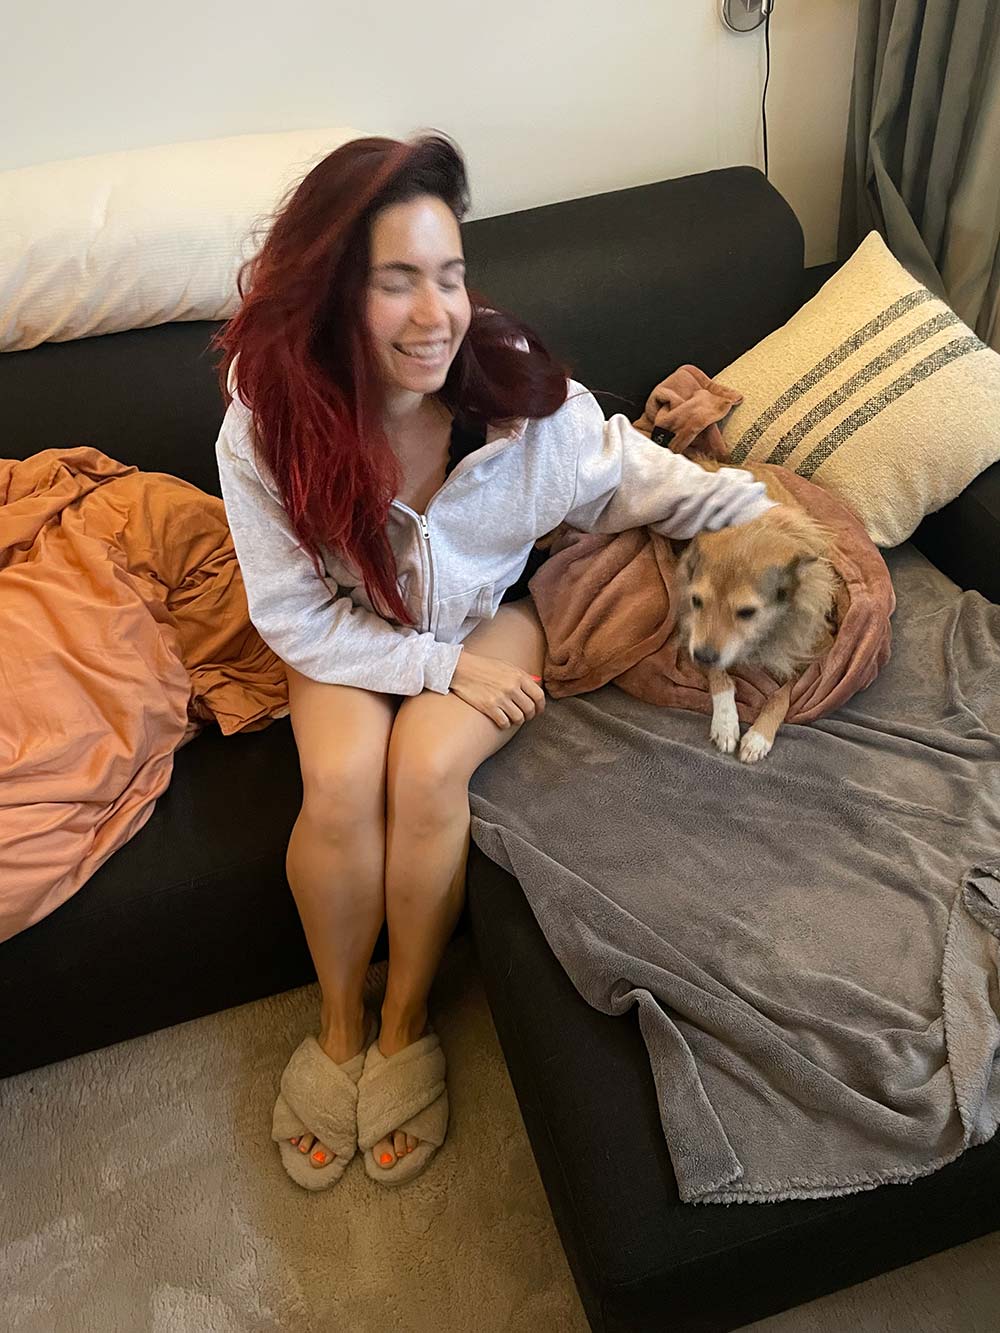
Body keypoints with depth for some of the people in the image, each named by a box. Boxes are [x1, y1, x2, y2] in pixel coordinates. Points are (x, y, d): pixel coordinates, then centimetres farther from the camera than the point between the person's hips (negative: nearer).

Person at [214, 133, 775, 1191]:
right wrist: (443, 668, -20)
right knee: (341, 783, -26)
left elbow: (633, 478, -6)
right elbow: (296, 616, -16)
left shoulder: (515, 384, -23)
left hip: (490, 614, 0)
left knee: (427, 769, -27)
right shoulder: (269, 419, -23)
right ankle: (337, 1022, 5)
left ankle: (404, 1024, 2)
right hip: (351, 638, 0)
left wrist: (762, 513, -21)